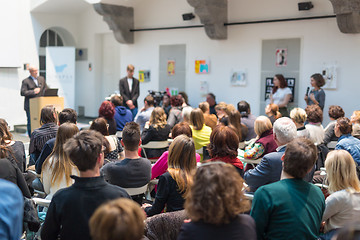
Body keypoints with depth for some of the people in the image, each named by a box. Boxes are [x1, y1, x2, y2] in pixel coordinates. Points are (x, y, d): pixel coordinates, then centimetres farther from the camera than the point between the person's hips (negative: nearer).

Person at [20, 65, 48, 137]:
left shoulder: (42, 79, 14)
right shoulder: (25, 81, -2)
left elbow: (46, 89, 18)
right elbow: (22, 92, -10)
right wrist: (33, 92, -16)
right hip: (30, 106, -4)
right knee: (31, 122, -1)